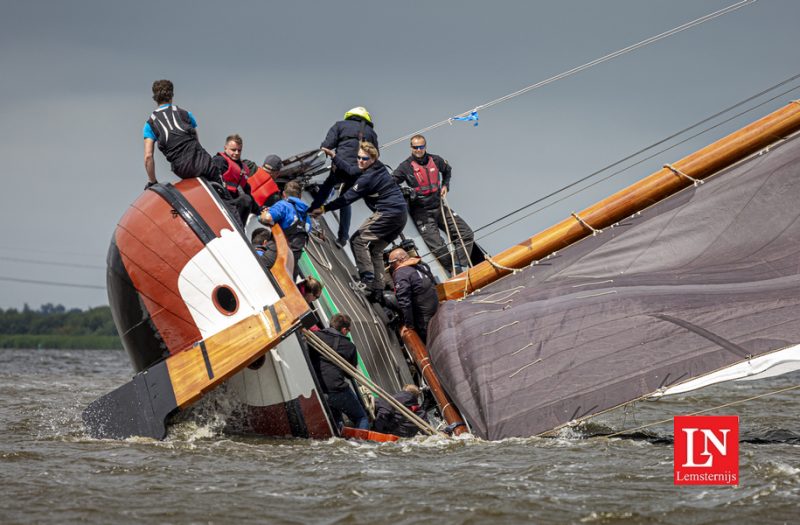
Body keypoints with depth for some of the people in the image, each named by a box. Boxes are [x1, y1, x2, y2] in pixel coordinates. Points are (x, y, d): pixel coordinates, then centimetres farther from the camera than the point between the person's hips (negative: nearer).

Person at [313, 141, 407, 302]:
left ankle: (368, 281, -15)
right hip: (401, 215, 10)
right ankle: (377, 290, 10)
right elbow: (351, 170, 26)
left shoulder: (368, 177, -15)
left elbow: (347, 198, -14)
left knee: (358, 240, -5)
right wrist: (334, 156, 28)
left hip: (388, 214, -10)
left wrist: (324, 208, -9)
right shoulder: (377, 167, 13)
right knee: (375, 250, 16)